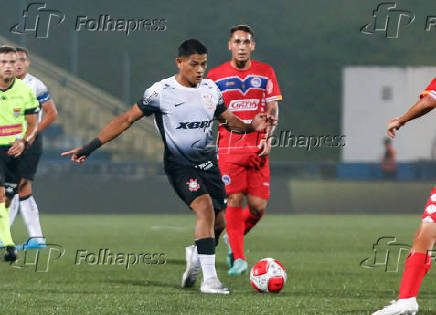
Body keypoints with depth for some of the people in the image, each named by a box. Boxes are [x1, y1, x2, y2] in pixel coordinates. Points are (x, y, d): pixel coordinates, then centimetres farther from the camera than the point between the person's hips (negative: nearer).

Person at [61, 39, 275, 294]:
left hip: (208, 162, 6)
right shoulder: (161, 92, -10)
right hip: (180, 165, -6)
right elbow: (126, 120, -7)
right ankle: (209, 279, -26)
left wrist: (252, 127, -3)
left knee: (219, 222, 4)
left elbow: (228, 119, 18)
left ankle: (196, 255, 35)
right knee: (205, 208, -26)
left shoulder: (211, 89, 6)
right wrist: (90, 147, -11)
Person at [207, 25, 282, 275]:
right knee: (235, 200, -11)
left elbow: (272, 108, 7)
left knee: (259, 206, -3)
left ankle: (234, 238, 25)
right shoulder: (216, 76, 4)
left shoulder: (265, 73, 8)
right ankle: (238, 258, -7)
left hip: (257, 148, 2)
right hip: (229, 148, -2)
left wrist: (267, 137, -7)